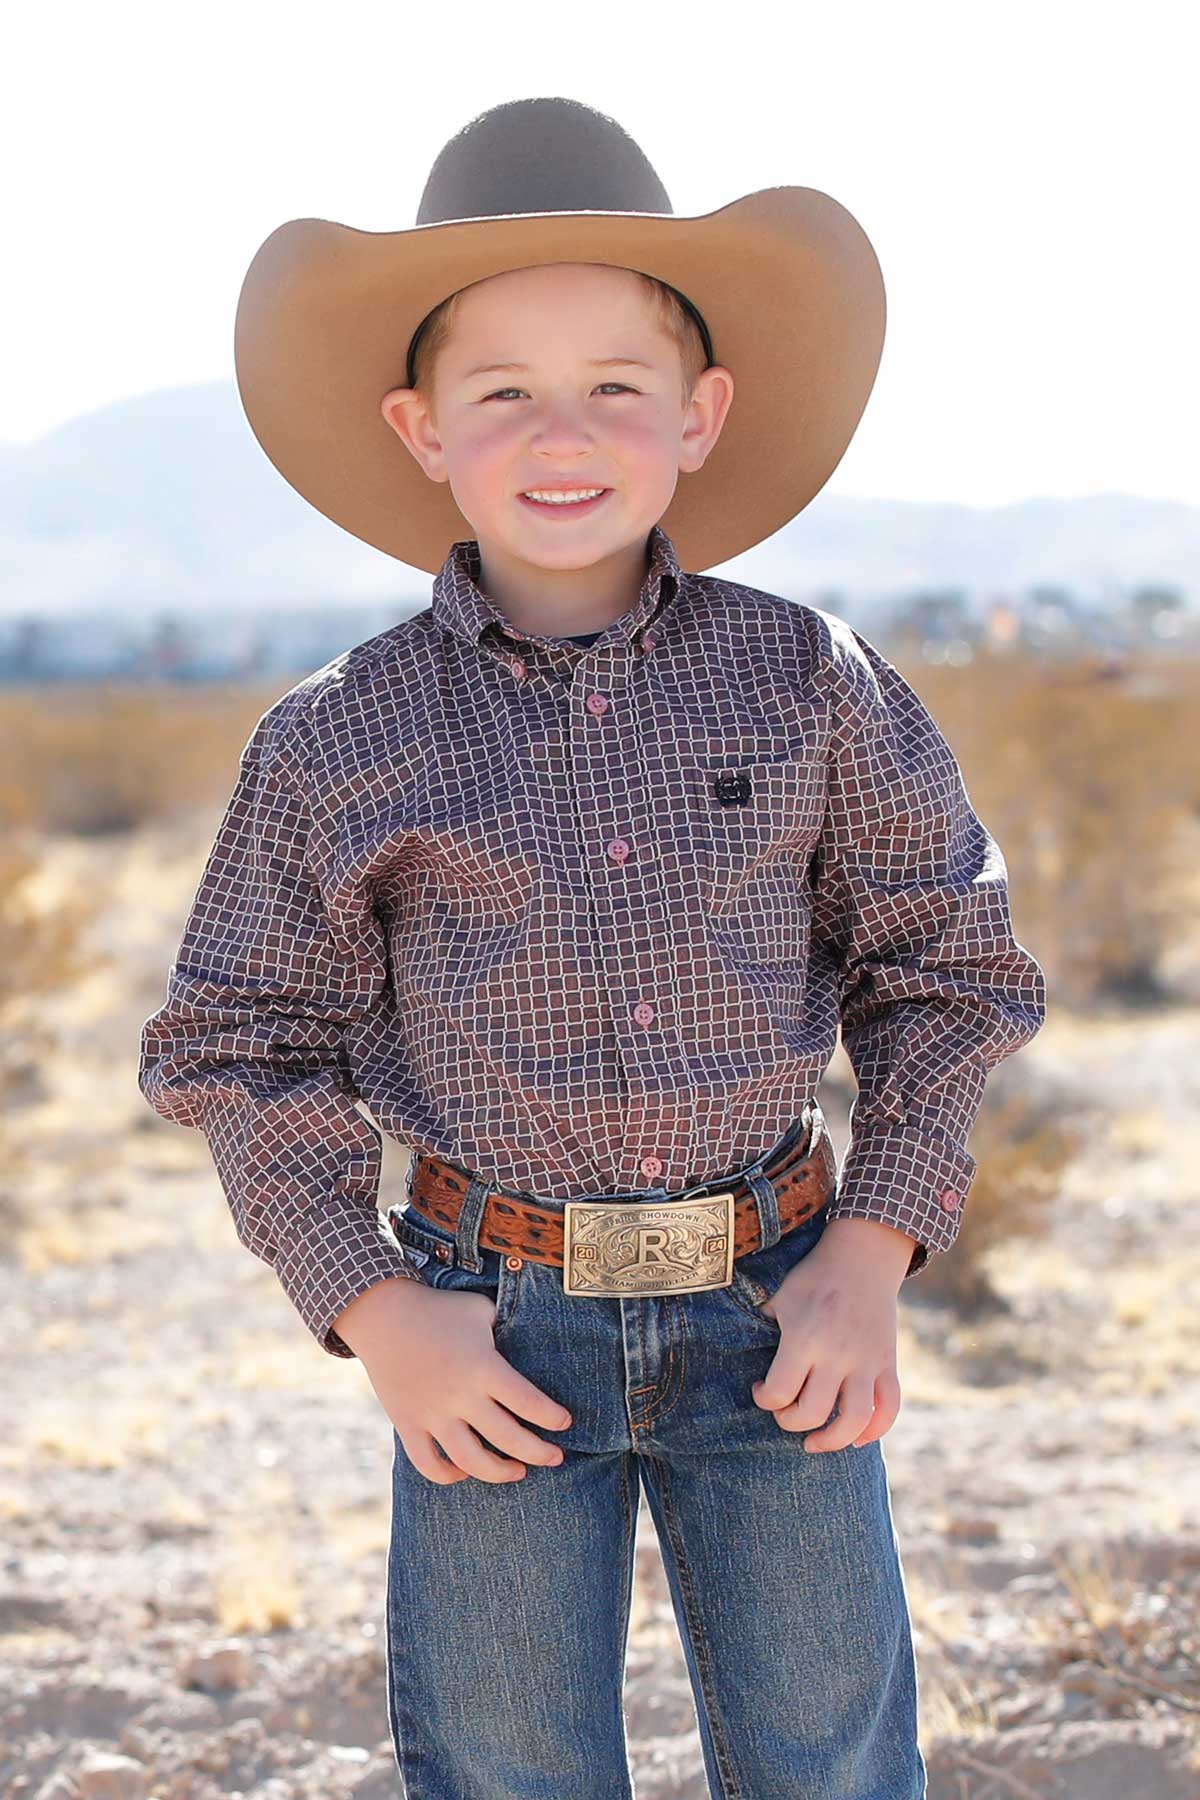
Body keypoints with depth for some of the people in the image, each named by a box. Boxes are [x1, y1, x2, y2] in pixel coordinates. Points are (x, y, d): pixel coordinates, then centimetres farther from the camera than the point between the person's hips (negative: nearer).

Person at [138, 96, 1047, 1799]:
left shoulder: (811, 682, -2)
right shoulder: (339, 742, -4)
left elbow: (949, 968, 5)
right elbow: (241, 1048, 3)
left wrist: (871, 1255, -3)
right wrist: (372, 1309, -6)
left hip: (771, 1309, 1)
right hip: (492, 1332, 0)